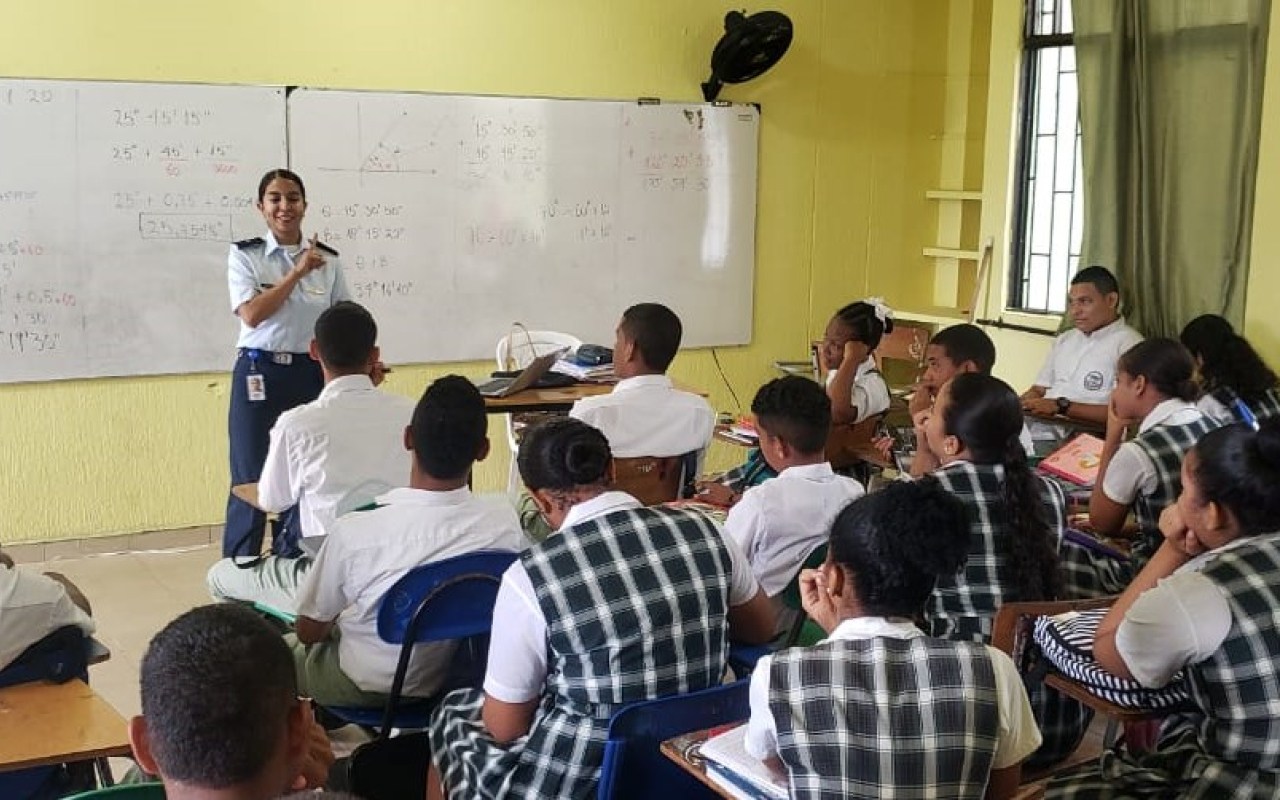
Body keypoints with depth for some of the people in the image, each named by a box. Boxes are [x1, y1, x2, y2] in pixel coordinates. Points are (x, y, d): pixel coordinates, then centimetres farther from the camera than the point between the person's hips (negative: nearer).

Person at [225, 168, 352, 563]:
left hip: (311, 375, 3)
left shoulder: (328, 260, 6)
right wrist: (298, 272, -15)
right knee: (250, 480, 1)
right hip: (259, 374, -2)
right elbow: (251, 315, -15)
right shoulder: (244, 256, -1)